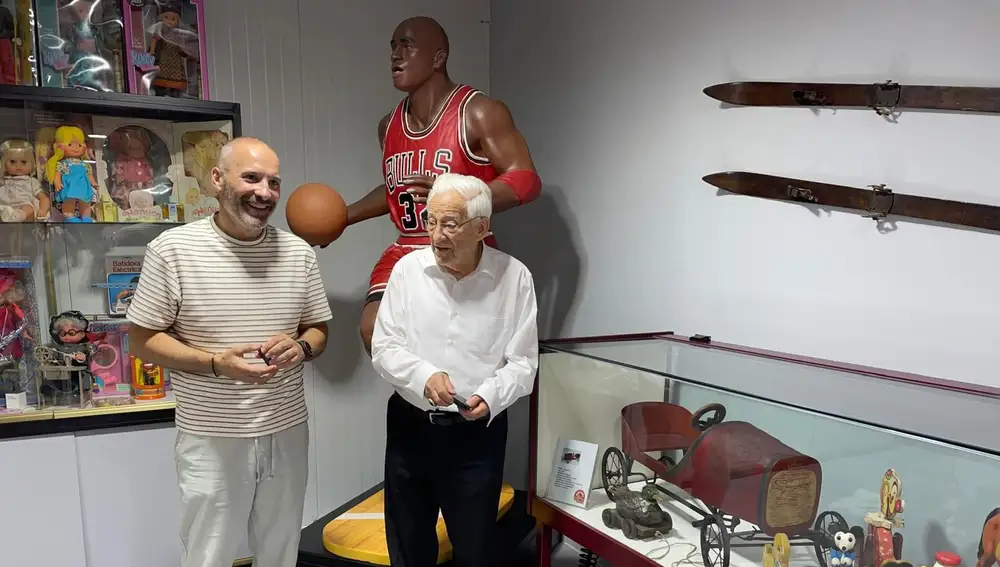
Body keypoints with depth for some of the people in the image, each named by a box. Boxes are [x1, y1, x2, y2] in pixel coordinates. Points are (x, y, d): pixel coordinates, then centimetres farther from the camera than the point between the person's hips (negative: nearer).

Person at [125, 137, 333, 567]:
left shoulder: (299, 252, 0)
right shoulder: (172, 248, -10)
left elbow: (318, 330, 9)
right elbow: (142, 340, -6)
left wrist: (300, 347, -14)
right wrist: (216, 364, -21)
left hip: (287, 433, 3)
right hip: (211, 440, -3)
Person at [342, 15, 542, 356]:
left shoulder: (479, 113, -9)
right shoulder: (389, 125, 13)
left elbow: (526, 180, -15)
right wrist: (344, 216, 20)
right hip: (405, 253, 6)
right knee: (374, 329, -14)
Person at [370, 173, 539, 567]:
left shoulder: (514, 277, -8)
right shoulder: (407, 269, -5)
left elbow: (522, 362, -6)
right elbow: (384, 348, -5)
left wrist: (490, 396, -23)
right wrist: (425, 375, -23)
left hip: (478, 432, -2)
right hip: (409, 426, 2)